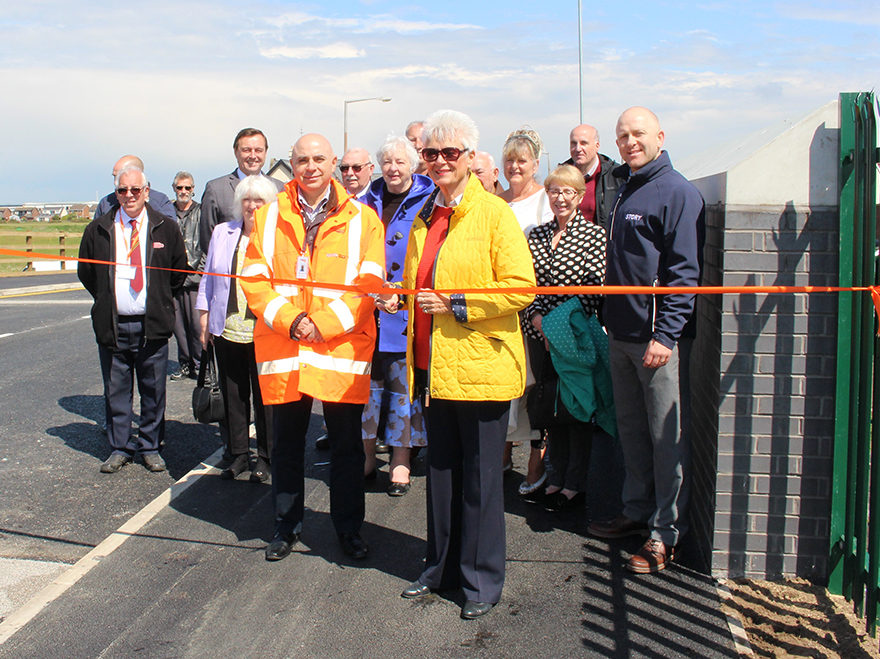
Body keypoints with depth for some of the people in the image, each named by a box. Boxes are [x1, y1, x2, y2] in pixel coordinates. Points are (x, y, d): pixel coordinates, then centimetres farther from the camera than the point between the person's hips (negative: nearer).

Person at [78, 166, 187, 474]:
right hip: (112, 325, 1)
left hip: (152, 325, -1)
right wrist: (106, 300, 11)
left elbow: (179, 270, 13)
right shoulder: (98, 230, 4)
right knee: (116, 390, 7)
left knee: (153, 390, 6)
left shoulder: (166, 228, 3)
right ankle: (120, 448, 20)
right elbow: (85, 272, 16)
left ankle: (151, 447, 19)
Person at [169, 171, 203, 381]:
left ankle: (200, 365, 7)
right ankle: (185, 363, 19)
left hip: (196, 277, -3)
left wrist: (200, 267, -6)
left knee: (197, 324, -6)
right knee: (178, 324, 7)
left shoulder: (201, 211, 3)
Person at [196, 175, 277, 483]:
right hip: (227, 330, 4)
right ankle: (238, 454, 22)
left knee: (264, 395, 2)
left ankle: (265, 457, 15)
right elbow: (209, 279, 15)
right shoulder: (222, 233, 11)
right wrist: (204, 320, 11)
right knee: (233, 394, 9)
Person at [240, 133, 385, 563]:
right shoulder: (269, 216, 7)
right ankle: (287, 525, 30)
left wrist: (324, 324, -14)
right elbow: (254, 278, 2)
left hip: (342, 347, -1)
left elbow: (369, 281, -5)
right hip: (283, 349, 2)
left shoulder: (361, 218, 2)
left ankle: (348, 527, 25)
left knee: (346, 443, 8)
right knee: (286, 442, 13)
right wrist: (289, 320, -13)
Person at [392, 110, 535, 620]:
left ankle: (483, 580, 19)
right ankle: (442, 568, 31)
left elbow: (521, 288, -15)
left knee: (480, 479, 4)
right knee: (441, 472, 16)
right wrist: (399, 297, 7)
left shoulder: (494, 213, -7)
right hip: (434, 366, 7)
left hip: (481, 367, -7)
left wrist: (455, 304, -17)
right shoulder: (424, 218, 15)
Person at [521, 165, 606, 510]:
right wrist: (537, 319, -8)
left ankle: (576, 482, 14)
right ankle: (556, 476, 24)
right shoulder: (536, 235, 10)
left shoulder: (595, 235, -3)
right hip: (540, 333, 4)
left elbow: (594, 287, -9)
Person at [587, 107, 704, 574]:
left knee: (667, 437, -1)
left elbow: (684, 272, -15)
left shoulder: (677, 193, -10)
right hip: (620, 336, 8)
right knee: (631, 431, 16)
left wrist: (665, 335, -21)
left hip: (658, 339, -8)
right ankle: (638, 512, 29)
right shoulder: (624, 190, 16)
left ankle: (666, 533, 8)